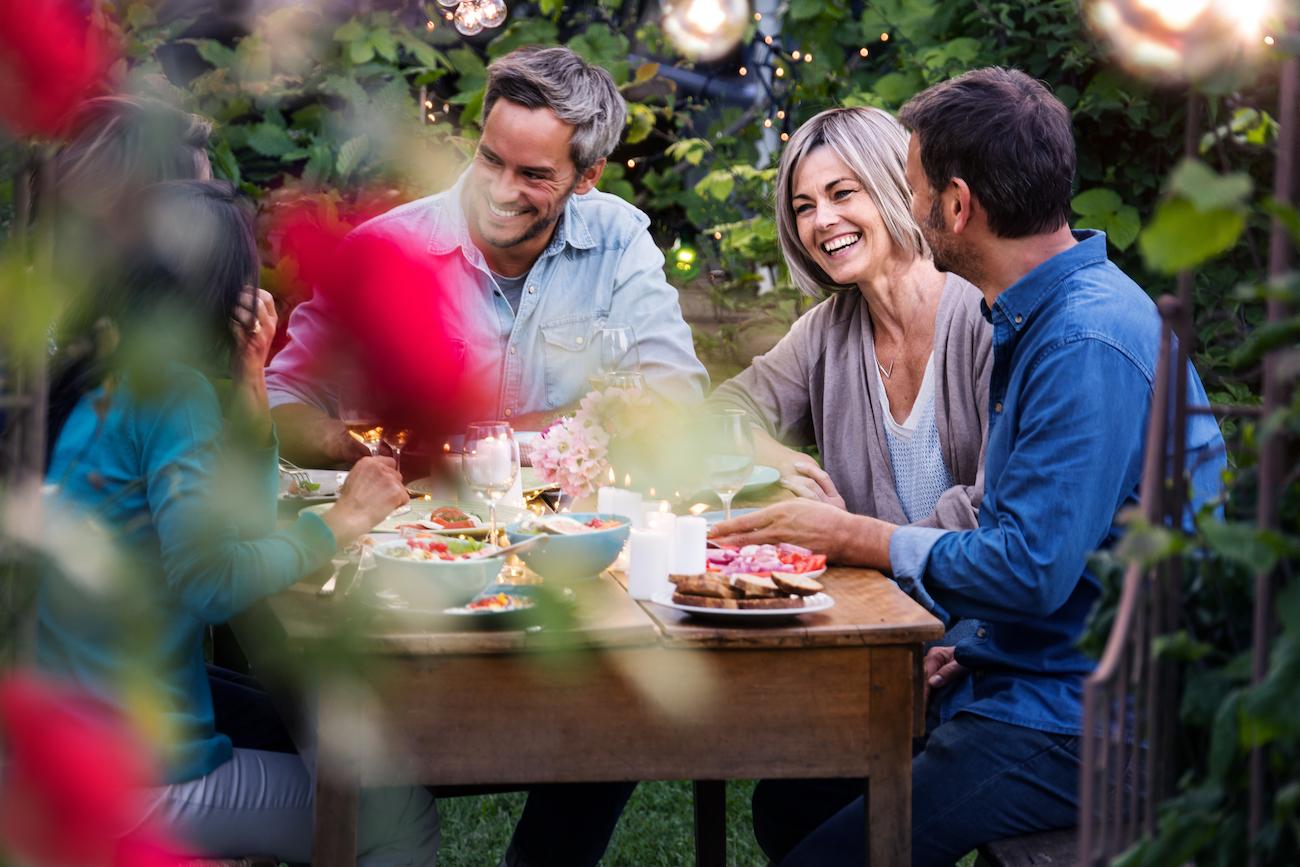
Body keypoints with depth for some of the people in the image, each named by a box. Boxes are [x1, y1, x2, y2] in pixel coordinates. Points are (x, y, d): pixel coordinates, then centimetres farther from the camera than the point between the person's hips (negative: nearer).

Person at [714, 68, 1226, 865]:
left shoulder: (1088, 347, -22)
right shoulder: (1043, 318, 13)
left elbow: (1032, 568, -24)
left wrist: (851, 536, -13)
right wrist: (969, 646, 8)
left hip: (1079, 725, -10)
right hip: (1030, 676, 10)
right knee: (788, 801, 11)